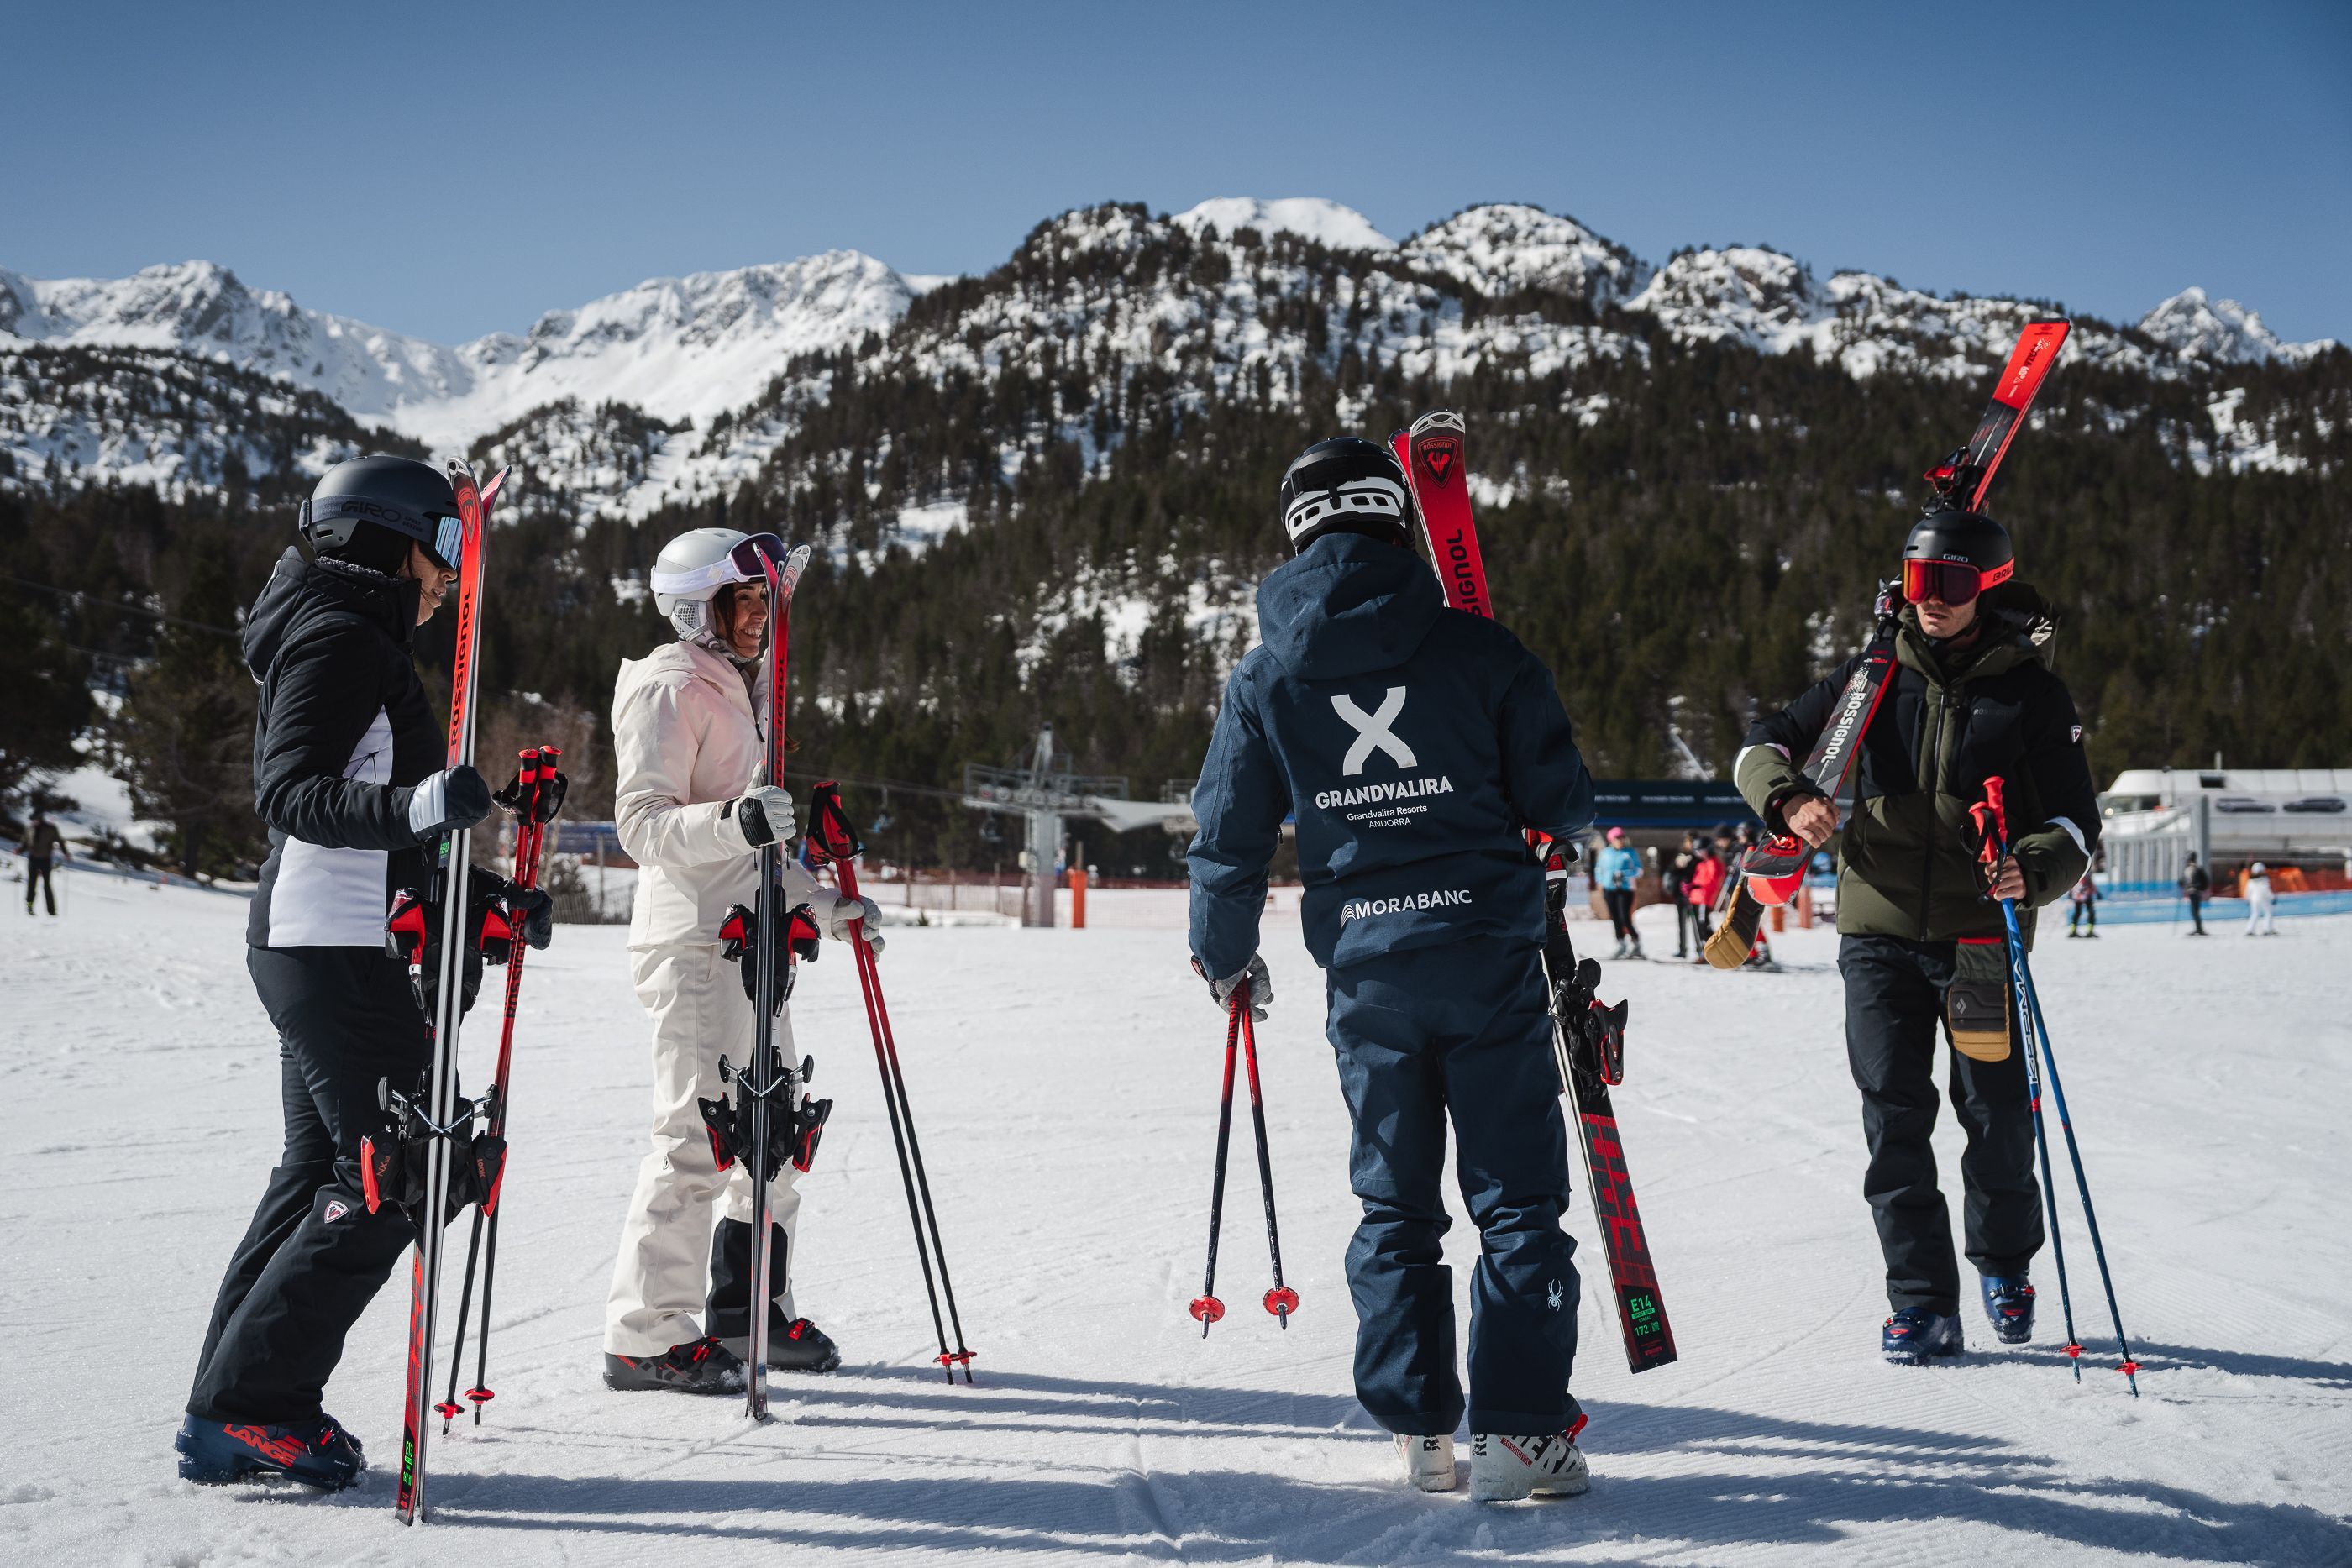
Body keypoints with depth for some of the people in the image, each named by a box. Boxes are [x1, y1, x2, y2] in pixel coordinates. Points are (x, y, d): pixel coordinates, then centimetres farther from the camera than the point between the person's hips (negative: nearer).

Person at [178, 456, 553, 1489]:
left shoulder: (354, 639, 22)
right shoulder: (341, 634, -10)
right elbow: (287, 795, -23)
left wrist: (494, 897, 22)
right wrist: (415, 806, -40)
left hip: (312, 947, 11)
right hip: (339, 950, -11)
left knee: (321, 1173, 13)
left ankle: (235, 1410, 18)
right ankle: (244, 1409, -4)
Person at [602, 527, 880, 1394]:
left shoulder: (739, 690, 23)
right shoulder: (669, 689, -7)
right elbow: (644, 823, -18)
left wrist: (823, 905, 24)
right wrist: (735, 822, -34)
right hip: (692, 941, -10)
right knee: (701, 1131, -11)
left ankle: (746, 1307, 24)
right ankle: (646, 1336, -4)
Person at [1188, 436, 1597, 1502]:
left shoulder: (1265, 675, 2)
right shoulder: (1474, 647, -4)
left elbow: (1228, 836, 5)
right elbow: (1561, 801, 0)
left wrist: (1225, 957, 20)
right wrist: (1547, 812, 24)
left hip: (1365, 973, 2)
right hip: (1488, 954, -2)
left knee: (1394, 1204, 14)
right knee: (1517, 1197, 6)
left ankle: (1417, 1431, 15)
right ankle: (1516, 1429, 3)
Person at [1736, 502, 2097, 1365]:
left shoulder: (2031, 690, 4)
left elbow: (2077, 821, 3)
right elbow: (1765, 743, 12)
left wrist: (2033, 870, -19)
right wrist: (1787, 797, -11)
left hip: (1981, 935, -1)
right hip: (1879, 934, 1)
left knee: (1997, 1117, 1)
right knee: (1894, 1116, -2)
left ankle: (2005, 1263, 29)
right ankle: (1922, 1303, 6)